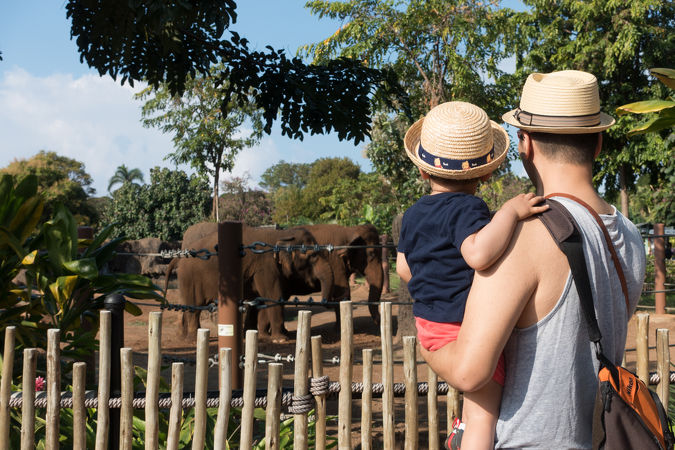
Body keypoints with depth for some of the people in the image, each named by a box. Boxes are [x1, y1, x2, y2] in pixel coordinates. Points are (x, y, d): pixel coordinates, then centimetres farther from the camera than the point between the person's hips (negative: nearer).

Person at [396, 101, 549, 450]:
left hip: (429, 325, 9)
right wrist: (510, 212, -35)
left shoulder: (414, 214, 5)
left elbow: (403, 268, 16)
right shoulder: (467, 209, -21)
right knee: (484, 413, -3)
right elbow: (478, 254, -41)